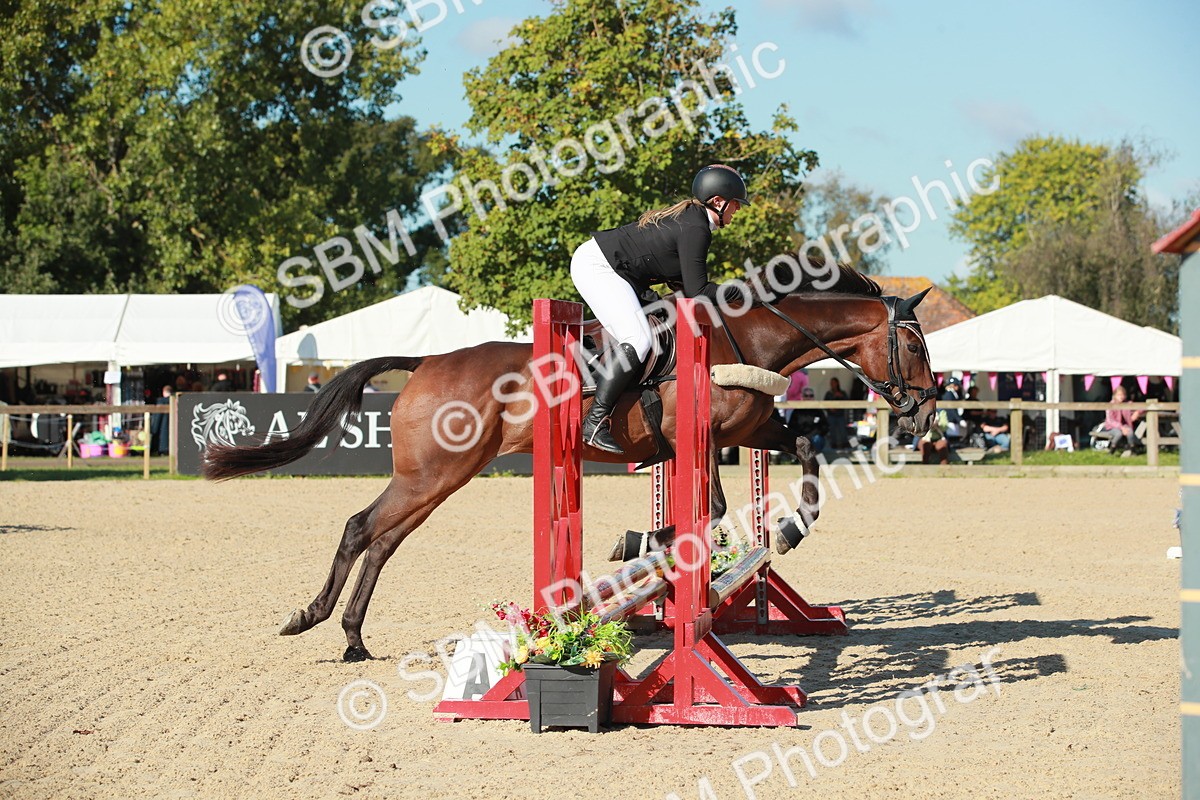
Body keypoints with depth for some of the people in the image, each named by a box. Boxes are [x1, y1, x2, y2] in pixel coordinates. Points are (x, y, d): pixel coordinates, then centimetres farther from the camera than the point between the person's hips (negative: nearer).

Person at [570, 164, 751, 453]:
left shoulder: (690, 217, 14)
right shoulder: (696, 229, -17)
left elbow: (682, 282, 18)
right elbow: (696, 291, -18)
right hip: (595, 266, -11)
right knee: (638, 341, -20)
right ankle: (595, 422, -22)